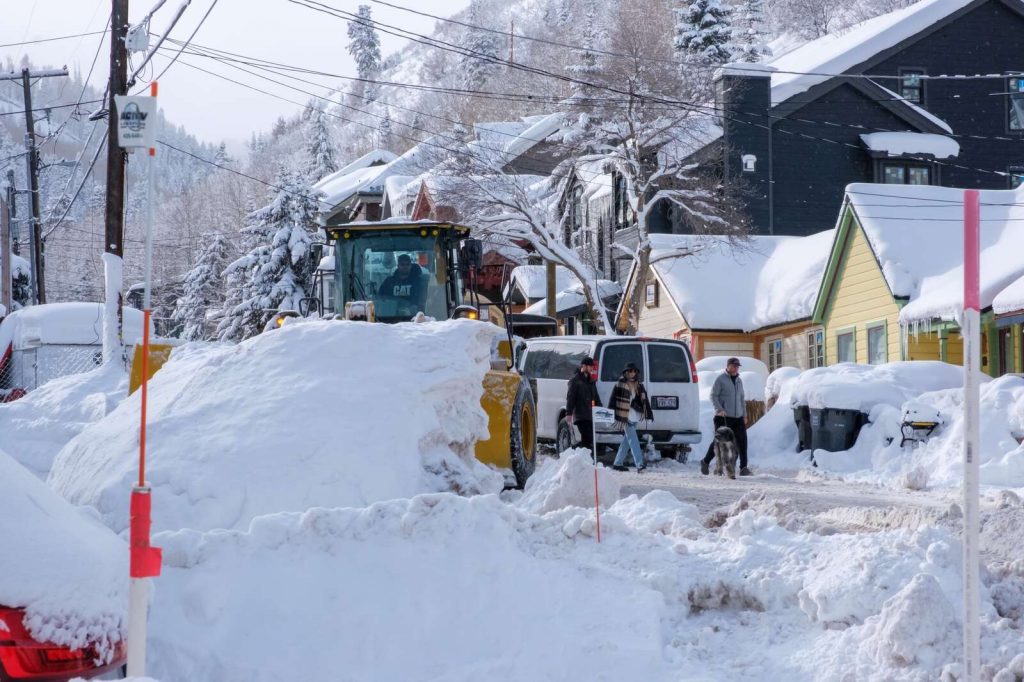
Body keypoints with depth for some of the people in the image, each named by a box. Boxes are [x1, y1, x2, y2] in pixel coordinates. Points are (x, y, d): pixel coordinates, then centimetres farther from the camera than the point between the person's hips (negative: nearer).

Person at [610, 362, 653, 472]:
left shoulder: (639, 385, 13)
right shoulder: (620, 385, -5)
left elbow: (645, 400, 15)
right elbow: (613, 400, -6)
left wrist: (649, 414, 10)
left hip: (635, 417, 7)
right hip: (626, 417, -7)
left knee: (627, 440, 13)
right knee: (633, 440, -13)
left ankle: (617, 463, 23)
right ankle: (639, 464, -21)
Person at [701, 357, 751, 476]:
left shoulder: (739, 381, 17)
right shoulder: (720, 379, -3)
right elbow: (713, 396, -7)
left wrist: (744, 415, 20)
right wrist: (719, 409, -20)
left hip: (738, 417, 5)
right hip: (723, 417, -5)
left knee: (742, 441, -7)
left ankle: (743, 467, -6)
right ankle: (706, 462, 21)